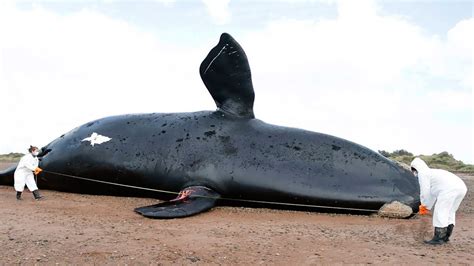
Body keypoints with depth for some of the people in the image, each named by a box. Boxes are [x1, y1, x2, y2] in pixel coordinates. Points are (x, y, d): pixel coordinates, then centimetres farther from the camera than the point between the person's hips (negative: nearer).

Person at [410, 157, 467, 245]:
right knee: (450, 212, 20)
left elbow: (425, 191, 1)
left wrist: (424, 205, 18)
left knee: (440, 212, -1)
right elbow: (433, 193, 37)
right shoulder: (432, 172, 34)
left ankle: (438, 238, 2)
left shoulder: (422, 173, 6)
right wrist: (428, 207, 40)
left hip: (449, 189, -10)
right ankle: (446, 236, 26)